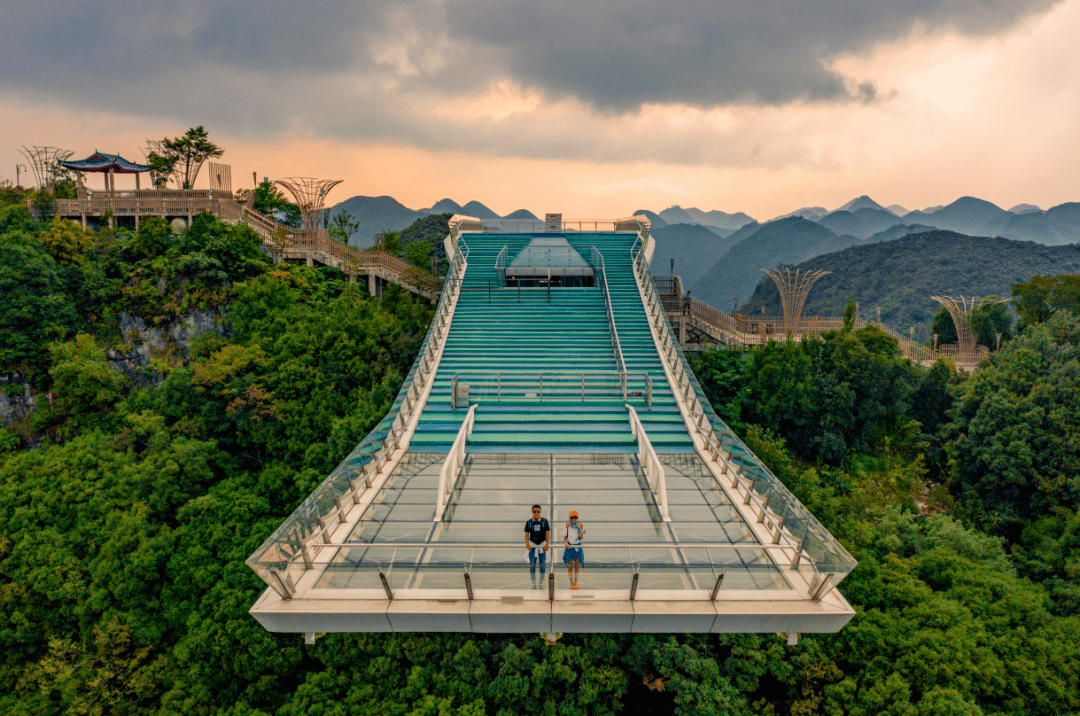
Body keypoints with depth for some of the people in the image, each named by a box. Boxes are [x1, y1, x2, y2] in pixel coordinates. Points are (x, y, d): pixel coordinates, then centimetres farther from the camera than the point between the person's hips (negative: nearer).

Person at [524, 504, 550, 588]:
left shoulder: (544, 521, 5)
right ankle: (533, 581, 7)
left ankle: (541, 581, 11)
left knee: (543, 563, 0)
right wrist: (527, 544, -11)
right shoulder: (529, 522, 6)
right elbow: (526, 534, 4)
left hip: (542, 545, 0)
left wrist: (547, 544, -11)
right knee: (532, 564, -2)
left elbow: (547, 533, 2)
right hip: (532, 545, 0)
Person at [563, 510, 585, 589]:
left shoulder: (581, 526, 1)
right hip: (569, 546, -1)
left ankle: (576, 582, 7)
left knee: (577, 564, -1)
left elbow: (582, 537, 7)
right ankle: (571, 583, 2)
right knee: (570, 564, -4)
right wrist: (566, 543, -19)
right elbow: (565, 537, -2)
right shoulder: (567, 526, -2)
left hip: (578, 546, 1)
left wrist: (581, 536, -14)